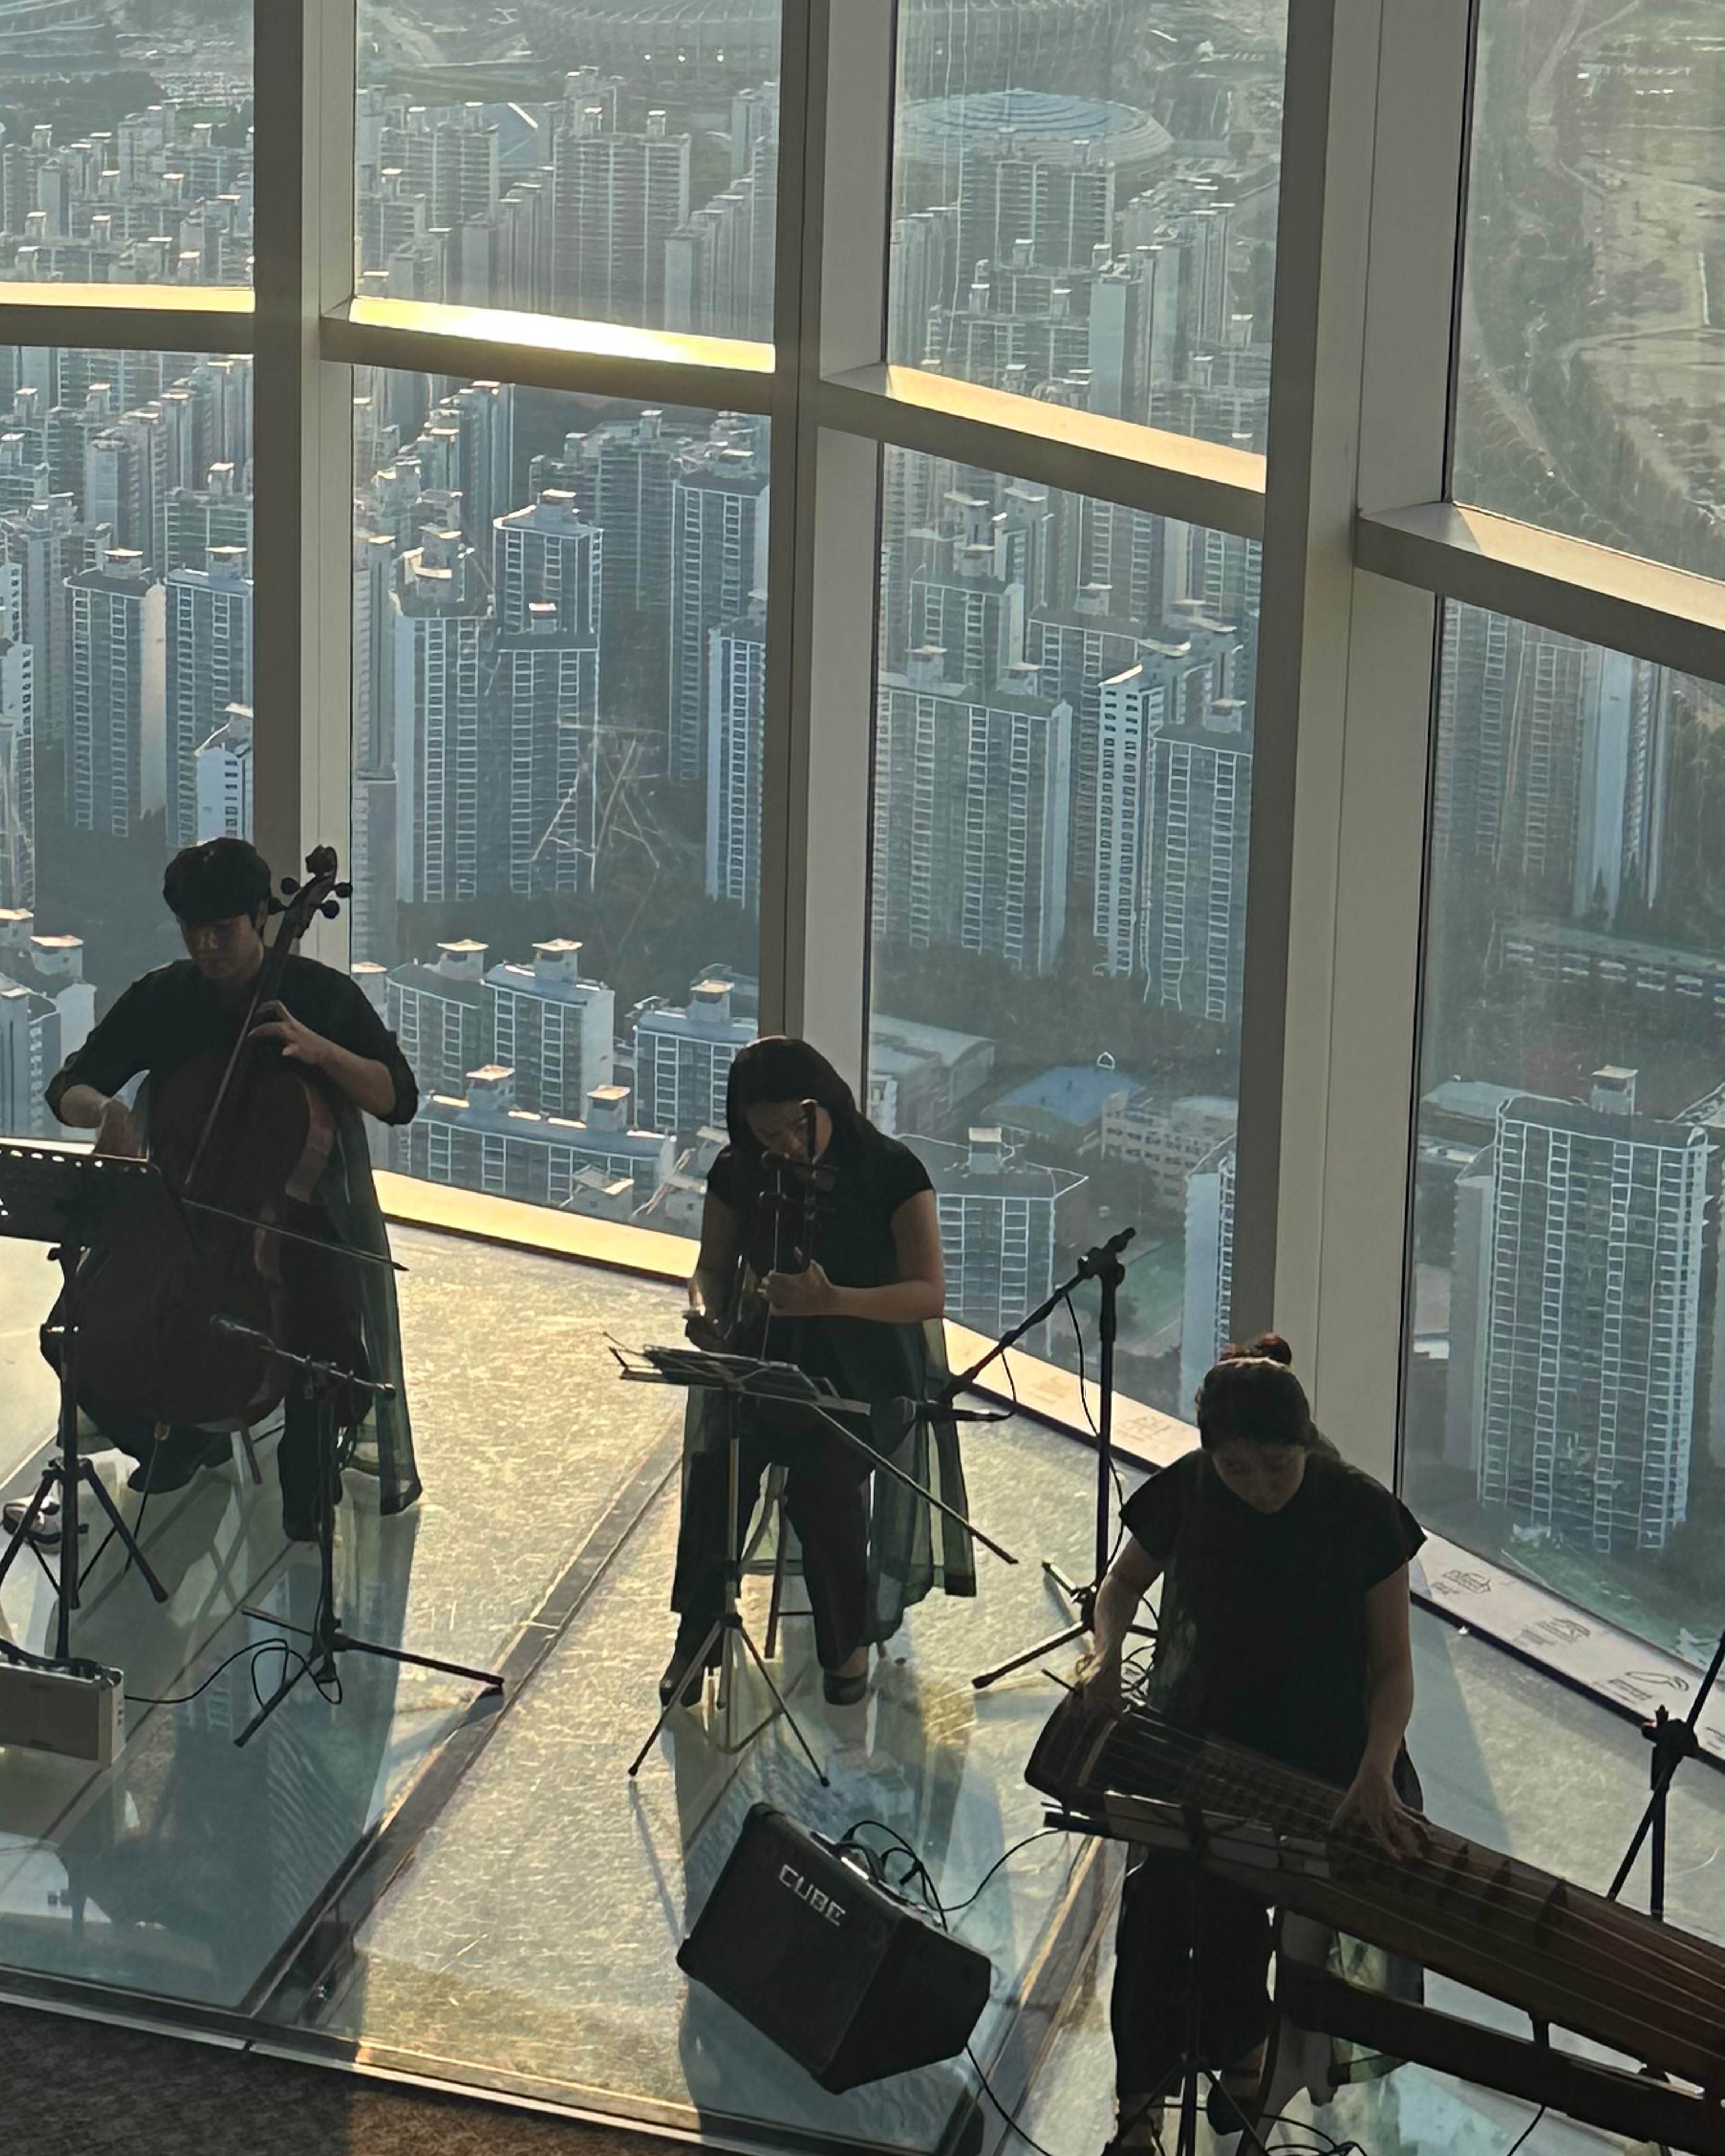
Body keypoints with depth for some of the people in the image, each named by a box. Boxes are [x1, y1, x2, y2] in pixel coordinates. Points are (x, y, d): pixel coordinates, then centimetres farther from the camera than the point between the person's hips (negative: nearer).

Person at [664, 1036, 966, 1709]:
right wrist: (705, 1311, -11)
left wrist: (832, 1301, -34)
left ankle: (848, 1640, 1)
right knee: (714, 1463, -22)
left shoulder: (891, 1172, -10)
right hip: (763, 1356, 3)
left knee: (823, 1481, -26)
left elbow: (929, 1294, -17)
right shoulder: (739, 1173, 2)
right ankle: (696, 1636, -2)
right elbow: (713, 1266, 14)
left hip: (861, 1368, -3)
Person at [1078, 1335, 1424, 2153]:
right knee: (1165, 1884, -22)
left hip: (1324, 1756, -1)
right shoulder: (1186, 1494, -7)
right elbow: (1124, 1583, 14)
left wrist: (1375, 1774, -21)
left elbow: (1392, 1665, -6)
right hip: (1196, 1739, 1)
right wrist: (1104, 1655, -6)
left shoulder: (1362, 1513, -12)